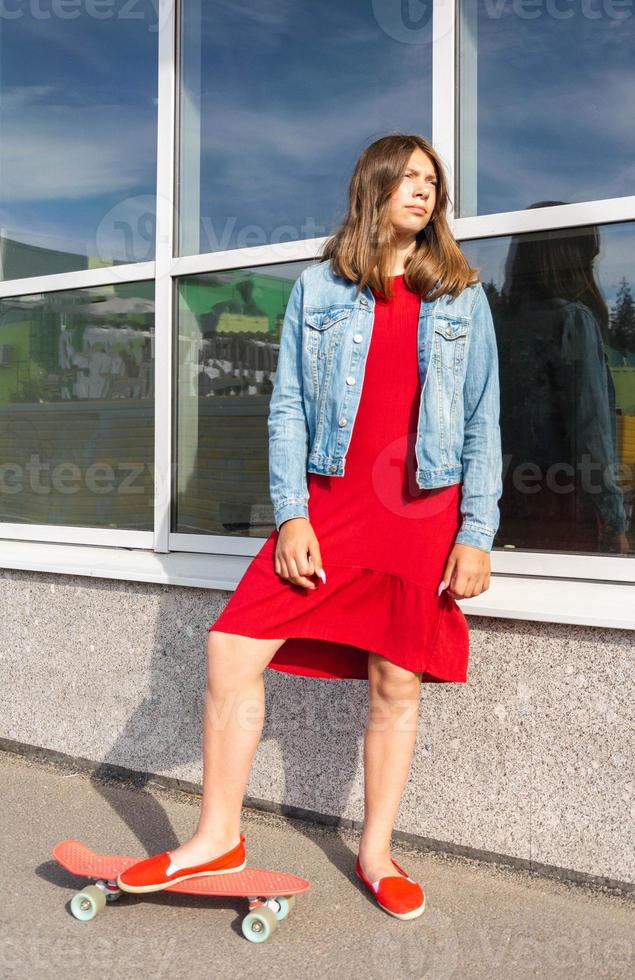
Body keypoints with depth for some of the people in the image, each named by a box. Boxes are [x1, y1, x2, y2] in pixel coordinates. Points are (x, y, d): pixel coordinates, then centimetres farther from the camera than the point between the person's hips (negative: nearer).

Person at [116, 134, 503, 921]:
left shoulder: (462, 297, 8)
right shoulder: (319, 288, 8)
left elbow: (483, 425, 5)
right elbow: (288, 407, 3)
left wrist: (477, 535, -3)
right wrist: (290, 516, -6)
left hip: (424, 515, 0)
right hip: (328, 508, 0)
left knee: (397, 686, 5)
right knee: (231, 651, -7)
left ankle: (375, 853, 24)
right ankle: (218, 837, 11)